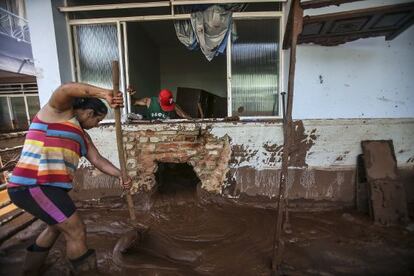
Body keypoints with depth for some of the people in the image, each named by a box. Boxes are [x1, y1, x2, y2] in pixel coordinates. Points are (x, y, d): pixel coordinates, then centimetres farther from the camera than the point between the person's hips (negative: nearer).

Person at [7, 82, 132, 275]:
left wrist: (120, 175, 0)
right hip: (33, 186, -10)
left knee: (57, 227, 28)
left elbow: (98, 160, 12)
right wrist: (104, 94, -29)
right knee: (76, 231, -7)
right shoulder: (58, 111, -3)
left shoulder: (82, 135, 17)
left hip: (49, 187, 10)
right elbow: (66, 89, -24)